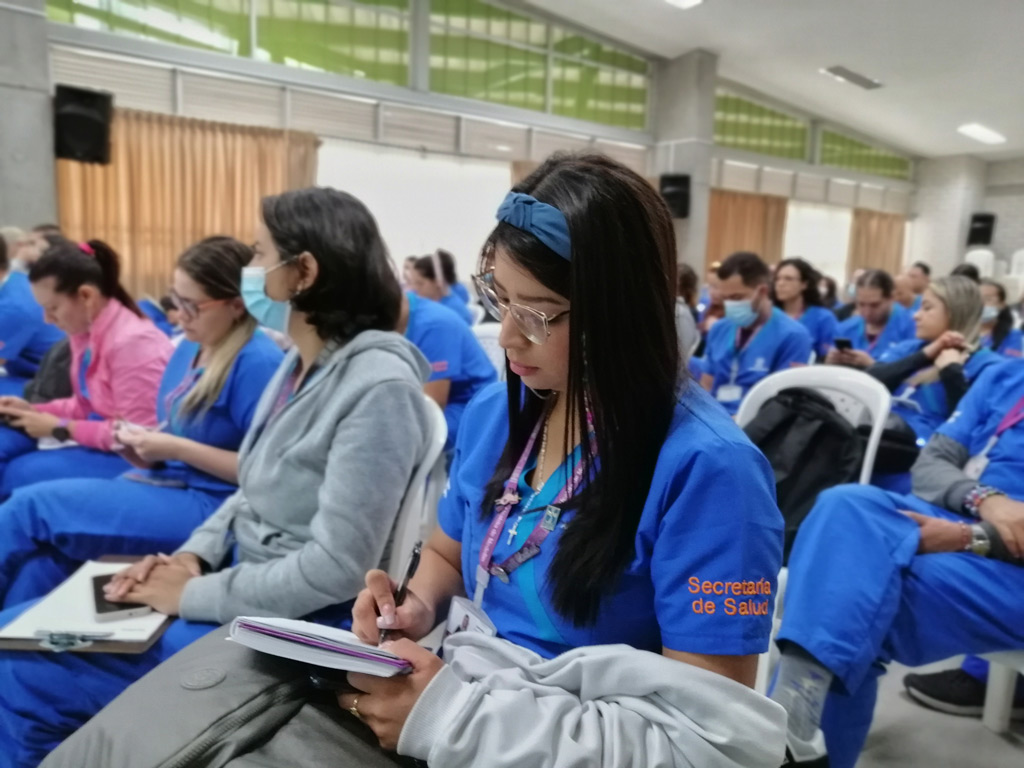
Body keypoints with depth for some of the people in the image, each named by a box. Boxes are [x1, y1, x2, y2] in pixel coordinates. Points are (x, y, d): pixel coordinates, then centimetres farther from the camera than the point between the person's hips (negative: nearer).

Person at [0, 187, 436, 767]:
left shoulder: (378, 386, -24)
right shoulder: (300, 364, 5)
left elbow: (337, 567, -25)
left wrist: (194, 595, -16)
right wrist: (193, 556, -2)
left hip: (297, 622, -8)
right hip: (242, 584, 8)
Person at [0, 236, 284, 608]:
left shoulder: (259, 362, -18)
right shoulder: (189, 348, 10)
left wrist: (176, 449, -19)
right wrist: (149, 450, -1)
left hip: (207, 505, -8)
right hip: (165, 482, 8)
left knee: (31, 505, -8)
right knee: (44, 556, -10)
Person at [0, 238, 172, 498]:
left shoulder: (133, 342, -24)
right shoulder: (84, 332, 2)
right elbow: (86, 404, 16)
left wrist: (60, 428, -17)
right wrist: (33, 410, 1)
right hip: (96, 443, 9)